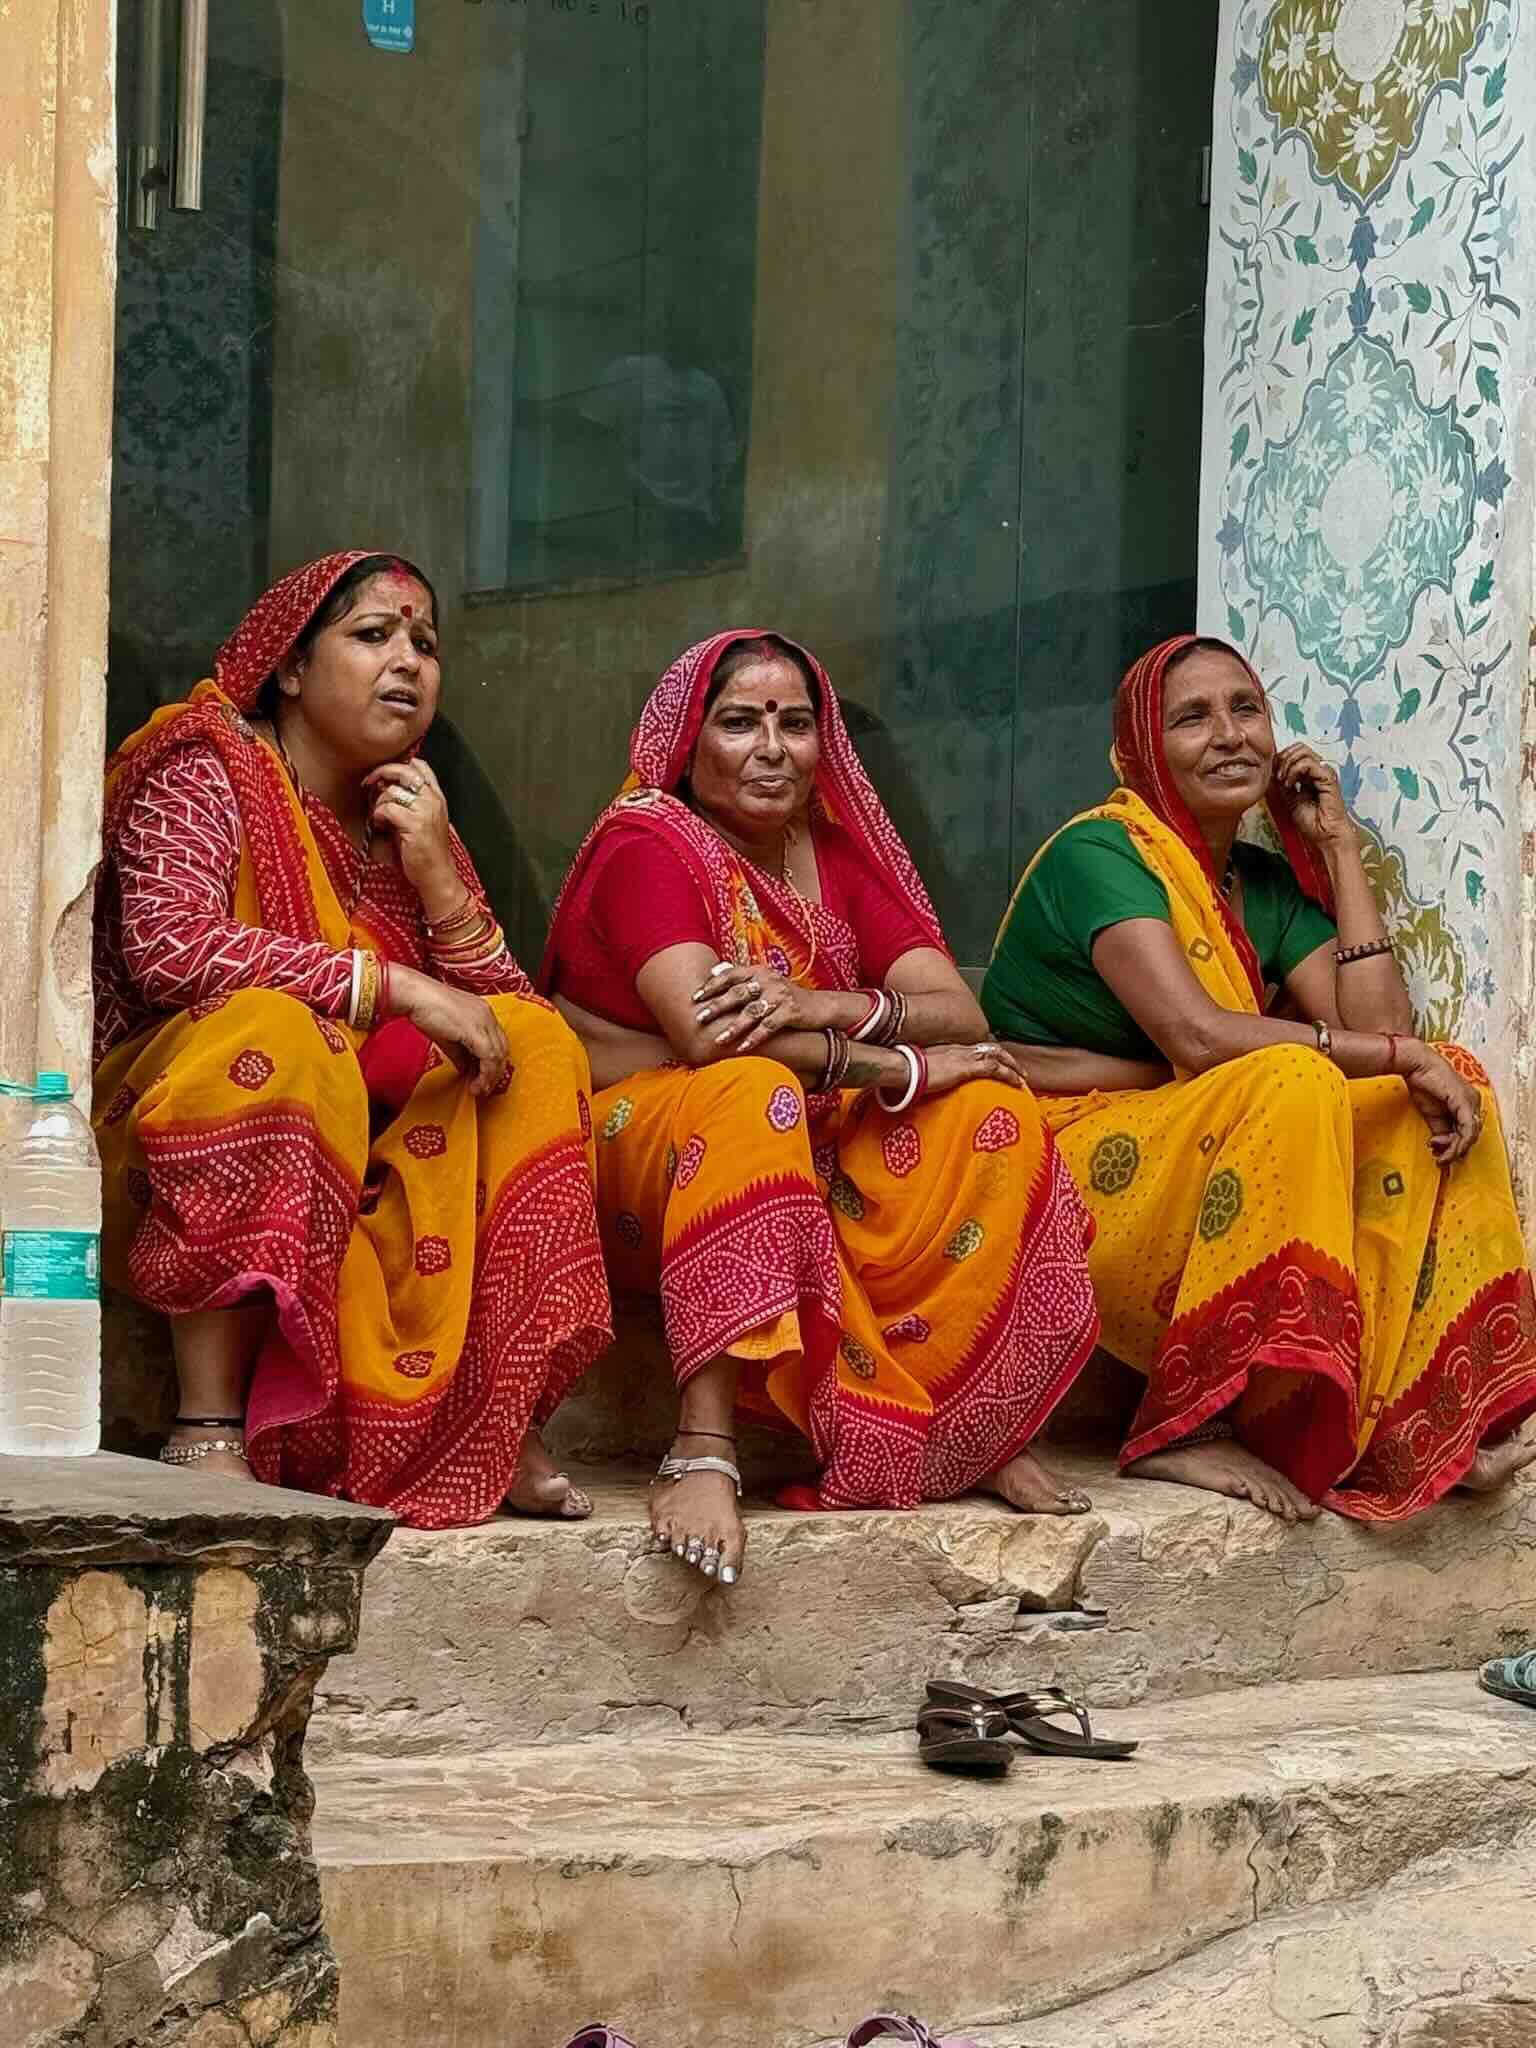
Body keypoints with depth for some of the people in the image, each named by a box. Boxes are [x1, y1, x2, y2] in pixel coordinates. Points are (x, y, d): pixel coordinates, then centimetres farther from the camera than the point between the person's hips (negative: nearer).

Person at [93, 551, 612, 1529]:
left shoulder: (413, 818, 13)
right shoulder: (208, 769, -6)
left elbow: (506, 1019, 6)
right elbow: (166, 944, -26)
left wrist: (439, 879, -10)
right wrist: (392, 987, -25)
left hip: (349, 1170, 6)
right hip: (165, 1151, -6)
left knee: (537, 1044, -8)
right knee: (275, 1029, -34)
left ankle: (500, 1423, -14)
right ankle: (210, 1432, -37)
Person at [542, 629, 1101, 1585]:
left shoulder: (844, 853, 8)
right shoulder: (643, 842, -9)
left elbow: (962, 1019, -6)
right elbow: (702, 1030, -25)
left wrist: (827, 1008, -26)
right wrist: (900, 1066, -21)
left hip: (814, 1162, 6)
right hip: (640, 1149, -6)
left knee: (989, 1106, -15)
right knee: (751, 1092, -37)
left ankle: (979, 1431, -15)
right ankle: (703, 1452, -45)